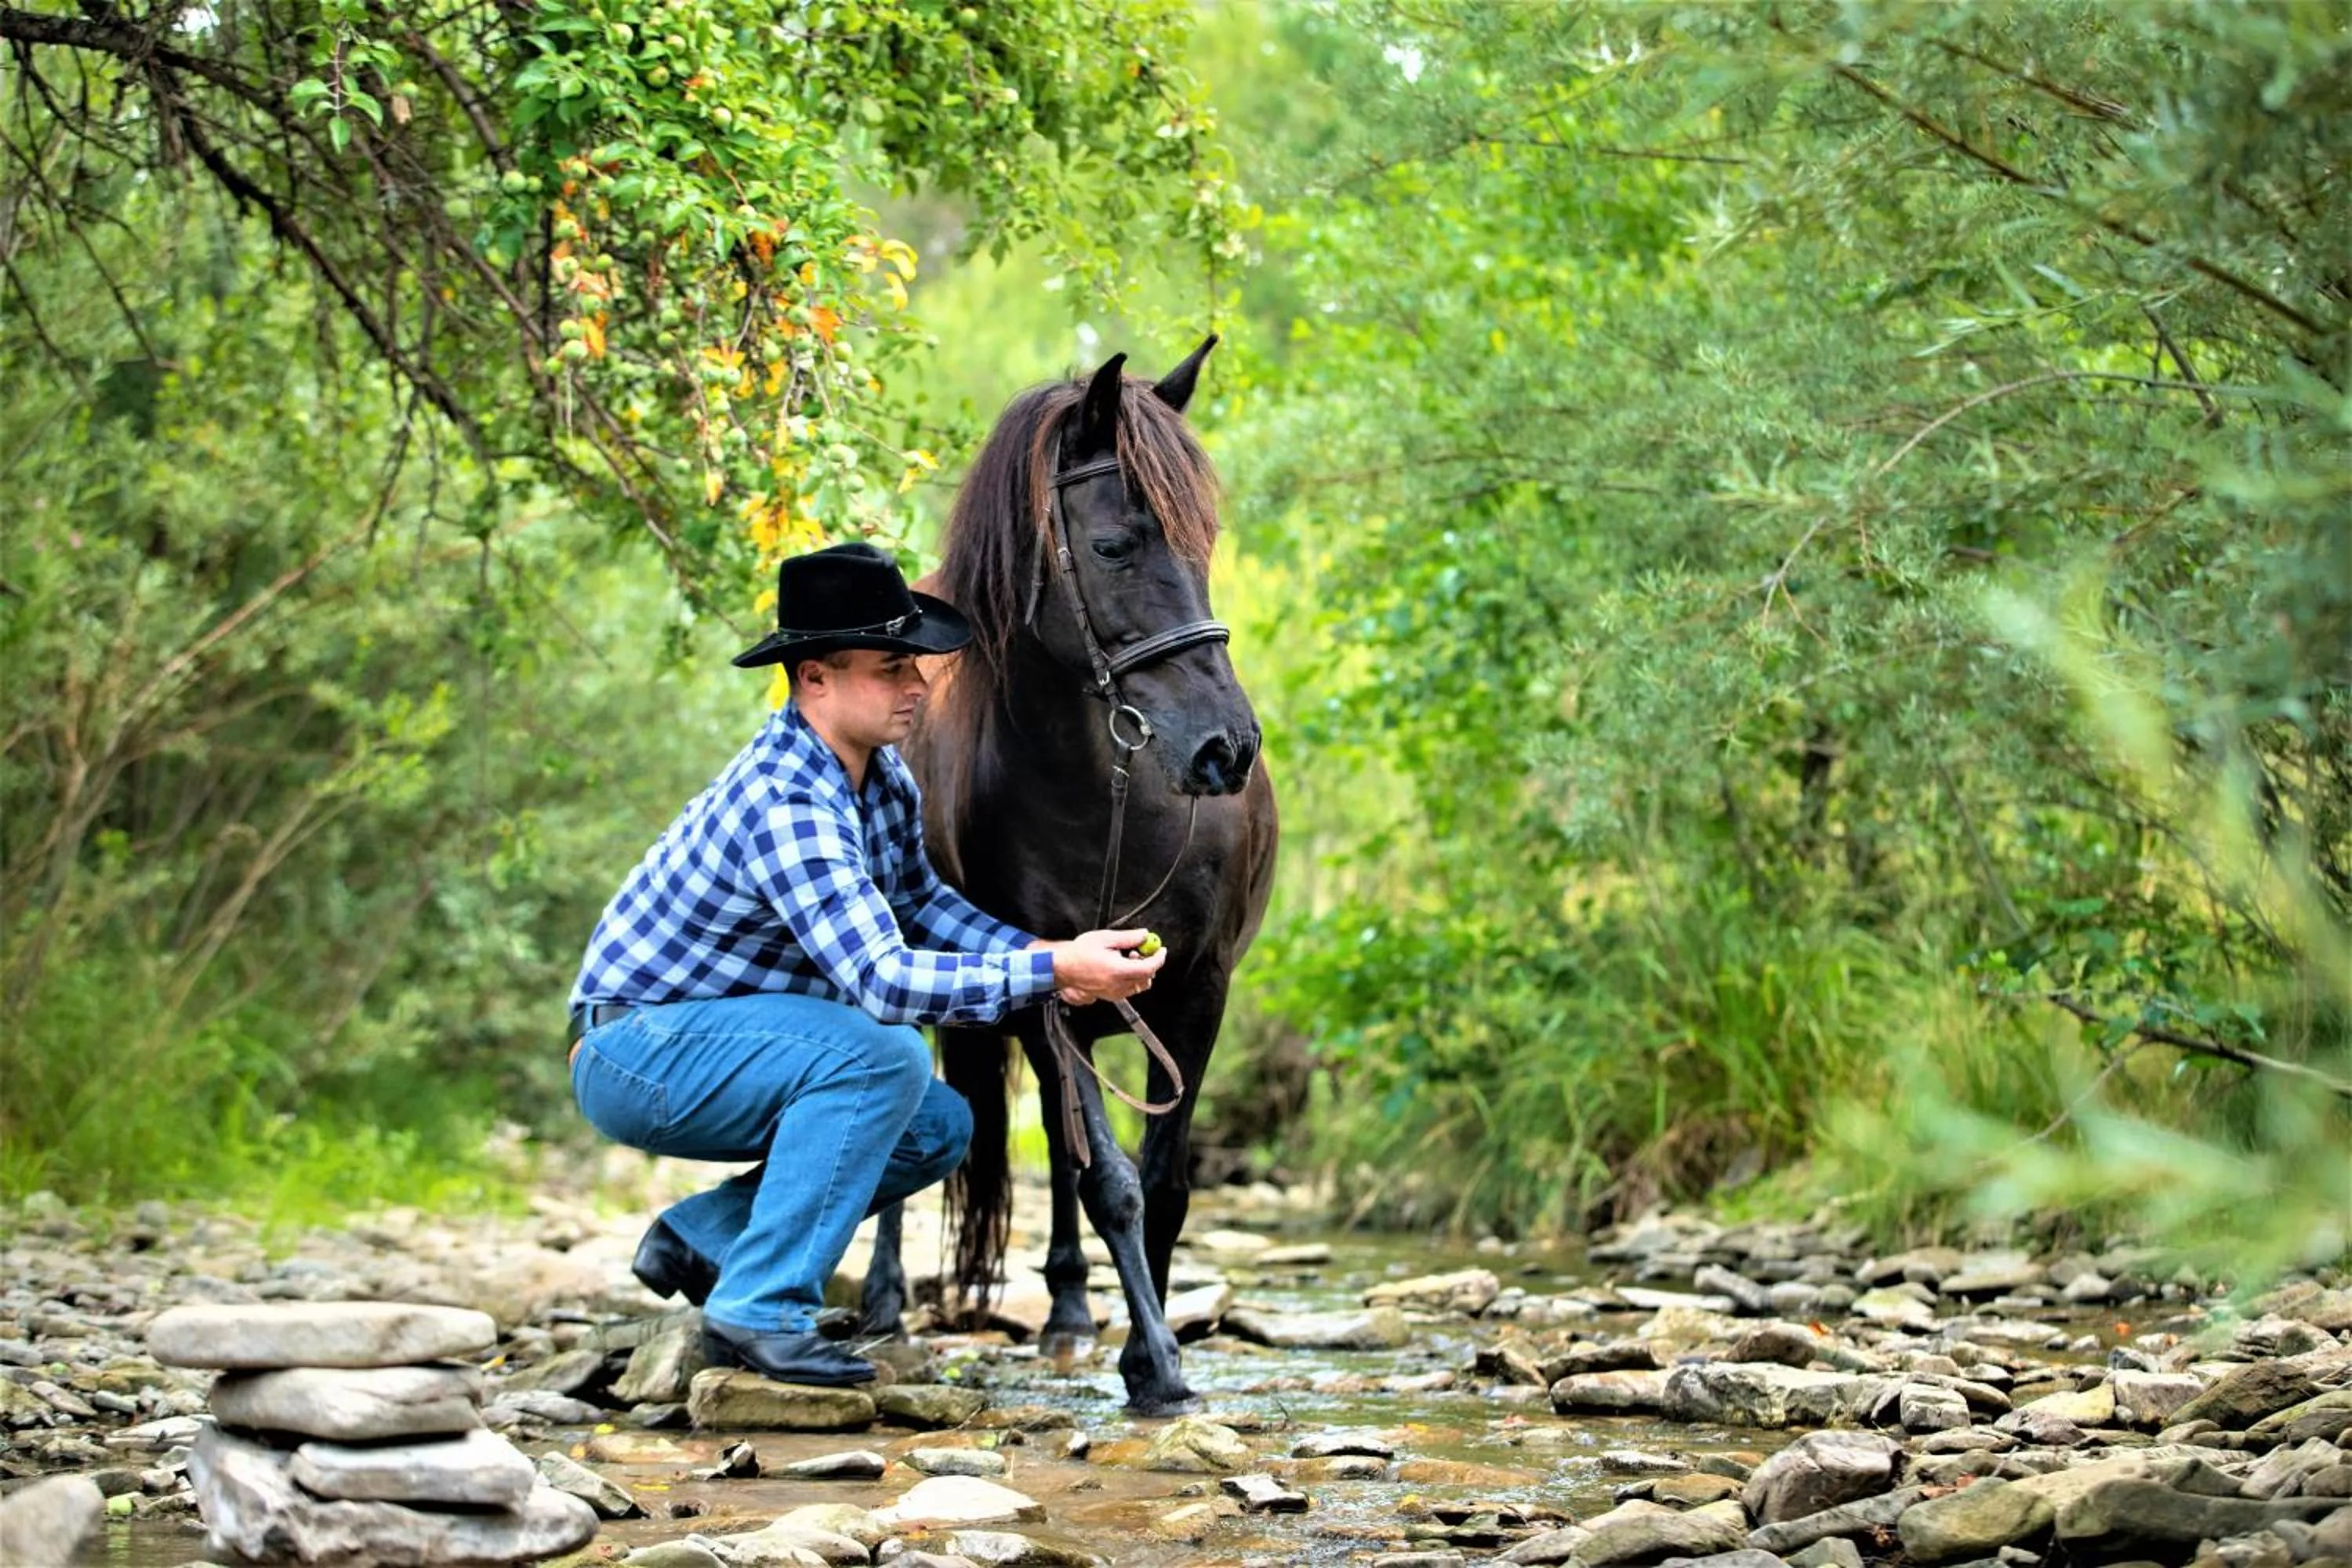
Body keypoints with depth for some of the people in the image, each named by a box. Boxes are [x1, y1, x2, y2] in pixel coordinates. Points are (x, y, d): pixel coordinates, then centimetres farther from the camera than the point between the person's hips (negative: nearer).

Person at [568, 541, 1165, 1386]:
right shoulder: (784, 803, -29)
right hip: (635, 1054, -9)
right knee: (881, 1056, -28)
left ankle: (700, 1236, 8)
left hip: (714, 1041, 9)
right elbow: (882, 981, -35)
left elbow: (920, 900, 15)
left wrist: (1044, 951, -3)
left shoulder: (884, 775, 0)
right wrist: (1053, 972, -37)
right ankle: (761, 1312, -22)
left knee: (940, 1127, 2)